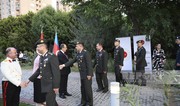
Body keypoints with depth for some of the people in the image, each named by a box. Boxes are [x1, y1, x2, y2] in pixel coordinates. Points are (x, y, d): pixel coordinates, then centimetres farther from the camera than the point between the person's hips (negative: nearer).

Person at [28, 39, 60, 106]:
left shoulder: (52, 57, -16)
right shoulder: (41, 57, 10)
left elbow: (56, 72, -19)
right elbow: (39, 70, 17)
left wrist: (56, 86, -20)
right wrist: (30, 79, 15)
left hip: (51, 85, -8)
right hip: (45, 85, 8)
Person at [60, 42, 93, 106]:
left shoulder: (86, 53, -15)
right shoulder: (78, 54, 10)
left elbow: (89, 64, -19)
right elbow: (72, 61, 13)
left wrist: (89, 74, -21)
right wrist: (64, 65, 4)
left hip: (87, 74, -8)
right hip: (82, 74, 8)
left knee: (88, 88, 1)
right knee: (83, 89, 14)